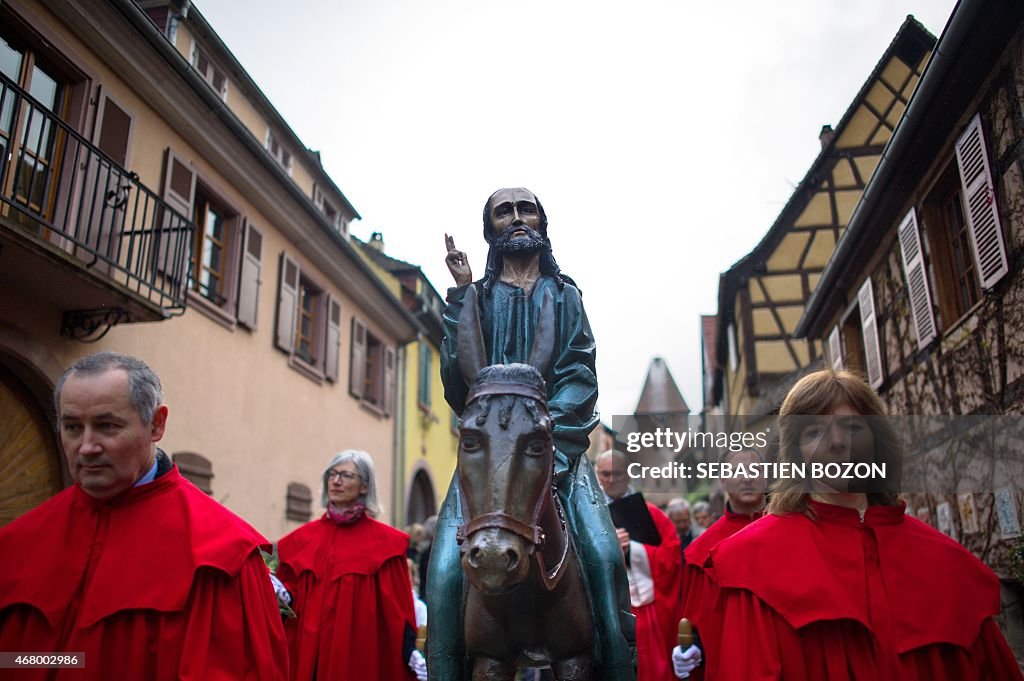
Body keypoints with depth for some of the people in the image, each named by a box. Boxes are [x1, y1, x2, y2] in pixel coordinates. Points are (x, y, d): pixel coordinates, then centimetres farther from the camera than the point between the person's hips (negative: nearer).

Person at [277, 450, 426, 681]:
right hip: (307, 656, 3)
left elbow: (397, 608, -7)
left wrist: (411, 653, -19)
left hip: (359, 658, -3)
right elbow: (290, 596, 9)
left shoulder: (384, 541, -4)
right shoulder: (303, 537, 6)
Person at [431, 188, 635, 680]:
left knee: (604, 554, -20)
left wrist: (548, 422, -15)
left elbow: (580, 373, 3)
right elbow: (456, 377, 1)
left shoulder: (564, 294, 17)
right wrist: (460, 297, -6)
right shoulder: (477, 296, 15)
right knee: (445, 567, -18)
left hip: (558, 440, 0)